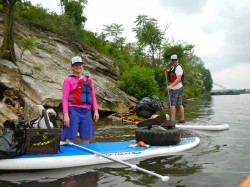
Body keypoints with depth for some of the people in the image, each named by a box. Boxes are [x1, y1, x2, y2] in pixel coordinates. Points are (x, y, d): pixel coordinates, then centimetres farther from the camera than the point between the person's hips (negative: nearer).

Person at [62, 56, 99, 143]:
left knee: (86, 138, 8)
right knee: (69, 138, -6)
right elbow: (65, 98, -3)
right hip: (73, 111, -4)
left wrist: (96, 110, 4)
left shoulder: (89, 80, 18)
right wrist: (65, 115, -13)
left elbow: (93, 96, 15)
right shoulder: (68, 80, 4)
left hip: (86, 111, 5)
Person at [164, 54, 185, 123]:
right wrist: (167, 70, 16)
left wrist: (171, 86, -36)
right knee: (179, 104, 11)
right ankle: (182, 119, 15)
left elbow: (178, 79, -26)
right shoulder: (173, 67, 15)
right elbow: (173, 74, 34)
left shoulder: (178, 68, -15)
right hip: (179, 88, 10)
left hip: (175, 88, -10)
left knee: (172, 104, -7)